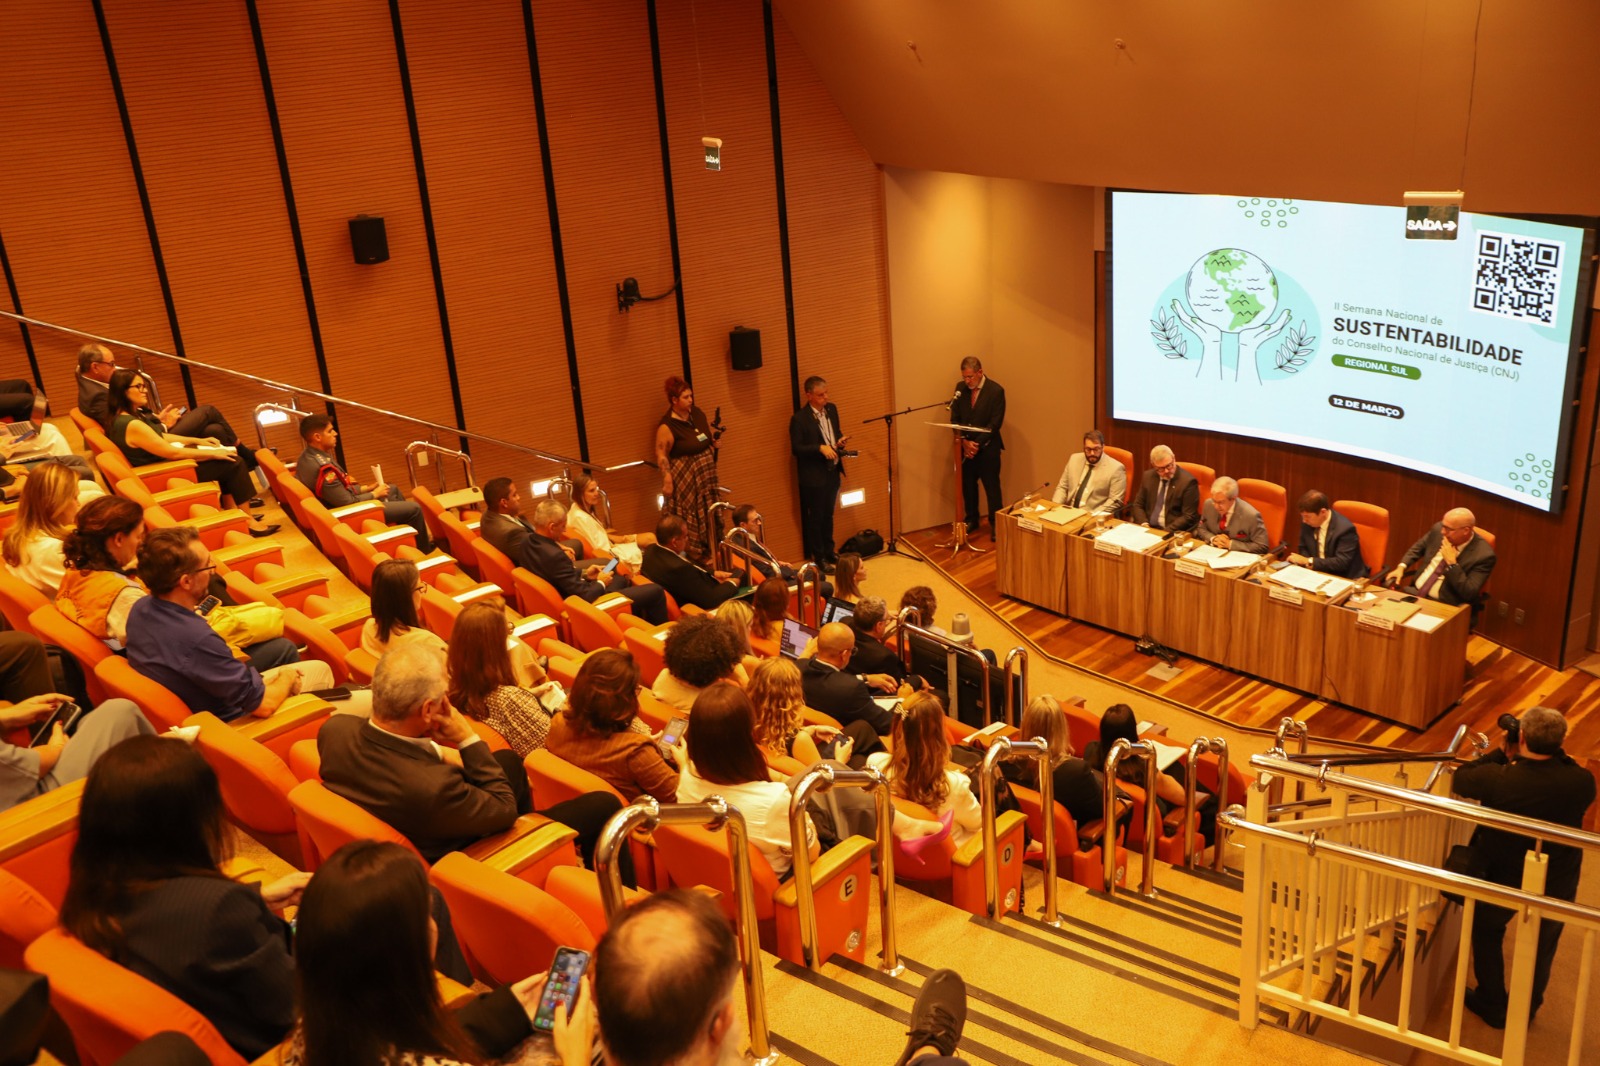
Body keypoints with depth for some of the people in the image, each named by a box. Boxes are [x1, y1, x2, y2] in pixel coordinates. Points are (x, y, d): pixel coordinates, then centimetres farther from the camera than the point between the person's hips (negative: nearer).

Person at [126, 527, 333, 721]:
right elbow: (263, 705, -30)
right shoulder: (196, 639, -40)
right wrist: (288, 676, -10)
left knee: (285, 647, 21)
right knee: (320, 670, 10)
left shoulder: (140, 609, -15)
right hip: (226, 719, -7)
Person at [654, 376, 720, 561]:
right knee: (688, 518, -2)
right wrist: (667, 480, -19)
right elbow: (661, 455, -16)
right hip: (684, 479, -7)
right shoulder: (667, 426, -17)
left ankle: (709, 554, 27)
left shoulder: (697, 413, 3)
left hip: (705, 475, 7)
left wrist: (715, 443, -1)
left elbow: (709, 435, 20)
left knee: (708, 516, 15)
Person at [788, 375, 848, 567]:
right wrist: (820, 448, -27)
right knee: (816, 517, 7)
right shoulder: (799, 418, -17)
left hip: (832, 472, 6)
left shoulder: (831, 409, 4)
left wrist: (840, 441, -5)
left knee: (828, 515, 20)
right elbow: (796, 448, -17)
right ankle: (818, 557, 20)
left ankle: (829, 551, 34)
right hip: (814, 476, -6)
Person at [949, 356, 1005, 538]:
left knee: (992, 487, 1)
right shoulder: (961, 388, 3)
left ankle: (996, 523, 11)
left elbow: (995, 423, -13)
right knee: (967, 485, 12)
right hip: (965, 446, 4)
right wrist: (964, 441, -10)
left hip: (987, 447, -4)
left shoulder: (996, 390, -11)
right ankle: (971, 520, 27)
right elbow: (955, 418, 3)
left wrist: (977, 444, -17)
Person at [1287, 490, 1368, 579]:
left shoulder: (1345, 529, -20)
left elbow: (1342, 562, -23)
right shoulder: (1307, 522, -2)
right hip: (1318, 574, 6)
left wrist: (1308, 561, -24)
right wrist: (1303, 560, -10)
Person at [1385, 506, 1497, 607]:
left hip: (1444, 605, -6)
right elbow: (1418, 548, 19)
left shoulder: (1483, 555, -17)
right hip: (1415, 591, 6)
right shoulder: (1438, 529, -2)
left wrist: (1451, 563, -23)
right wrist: (1401, 567, 3)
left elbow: (1469, 594, -20)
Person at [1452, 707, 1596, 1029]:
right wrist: (1555, 753, -9)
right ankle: (1527, 1009, 46)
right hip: (1554, 886, 2)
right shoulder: (1580, 783, -27)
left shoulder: (1497, 779, -32)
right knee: (1541, 947, 27)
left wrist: (1501, 753, -8)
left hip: (1500, 880, -2)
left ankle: (1492, 1005, 40)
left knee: (1487, 933, 27)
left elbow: (1460, 779, -11)